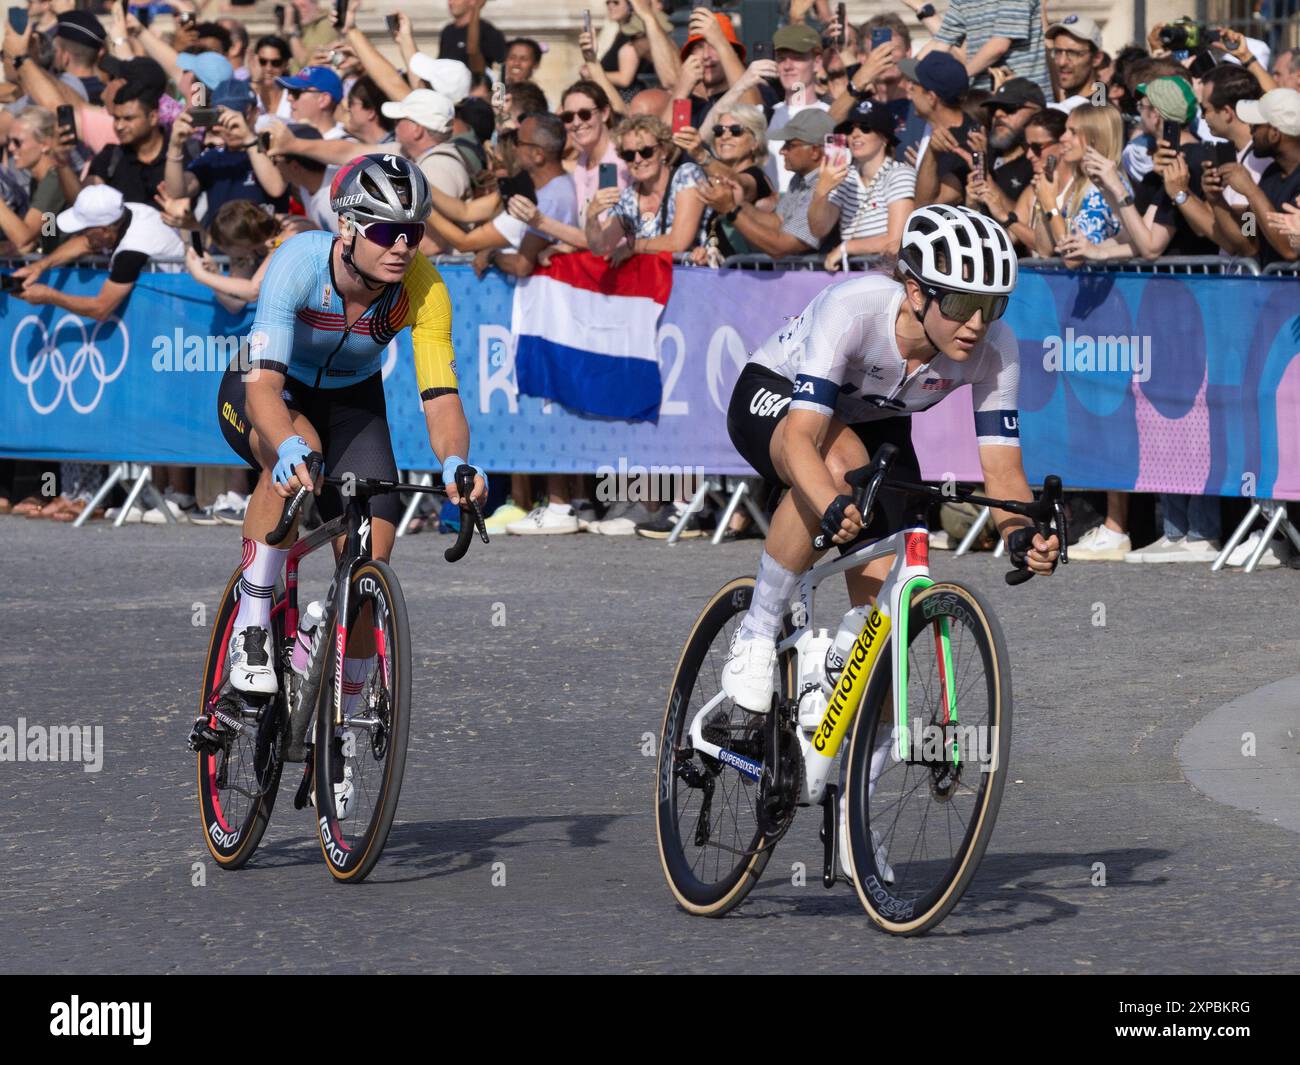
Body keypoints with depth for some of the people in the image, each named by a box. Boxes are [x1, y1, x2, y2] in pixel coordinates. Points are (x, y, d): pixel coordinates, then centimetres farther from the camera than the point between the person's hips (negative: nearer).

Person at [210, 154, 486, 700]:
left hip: (350, 402, 3)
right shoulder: (300, 262, -35)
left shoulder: (423, 290, -27)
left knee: (371, 563, -13)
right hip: (264, 390, -3)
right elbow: (264, 383, -43)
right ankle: (251, 624, -25)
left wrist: (455, 463, -54)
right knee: (297, 458, -39)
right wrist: (290, 450, -64)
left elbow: (441, 399, -32)